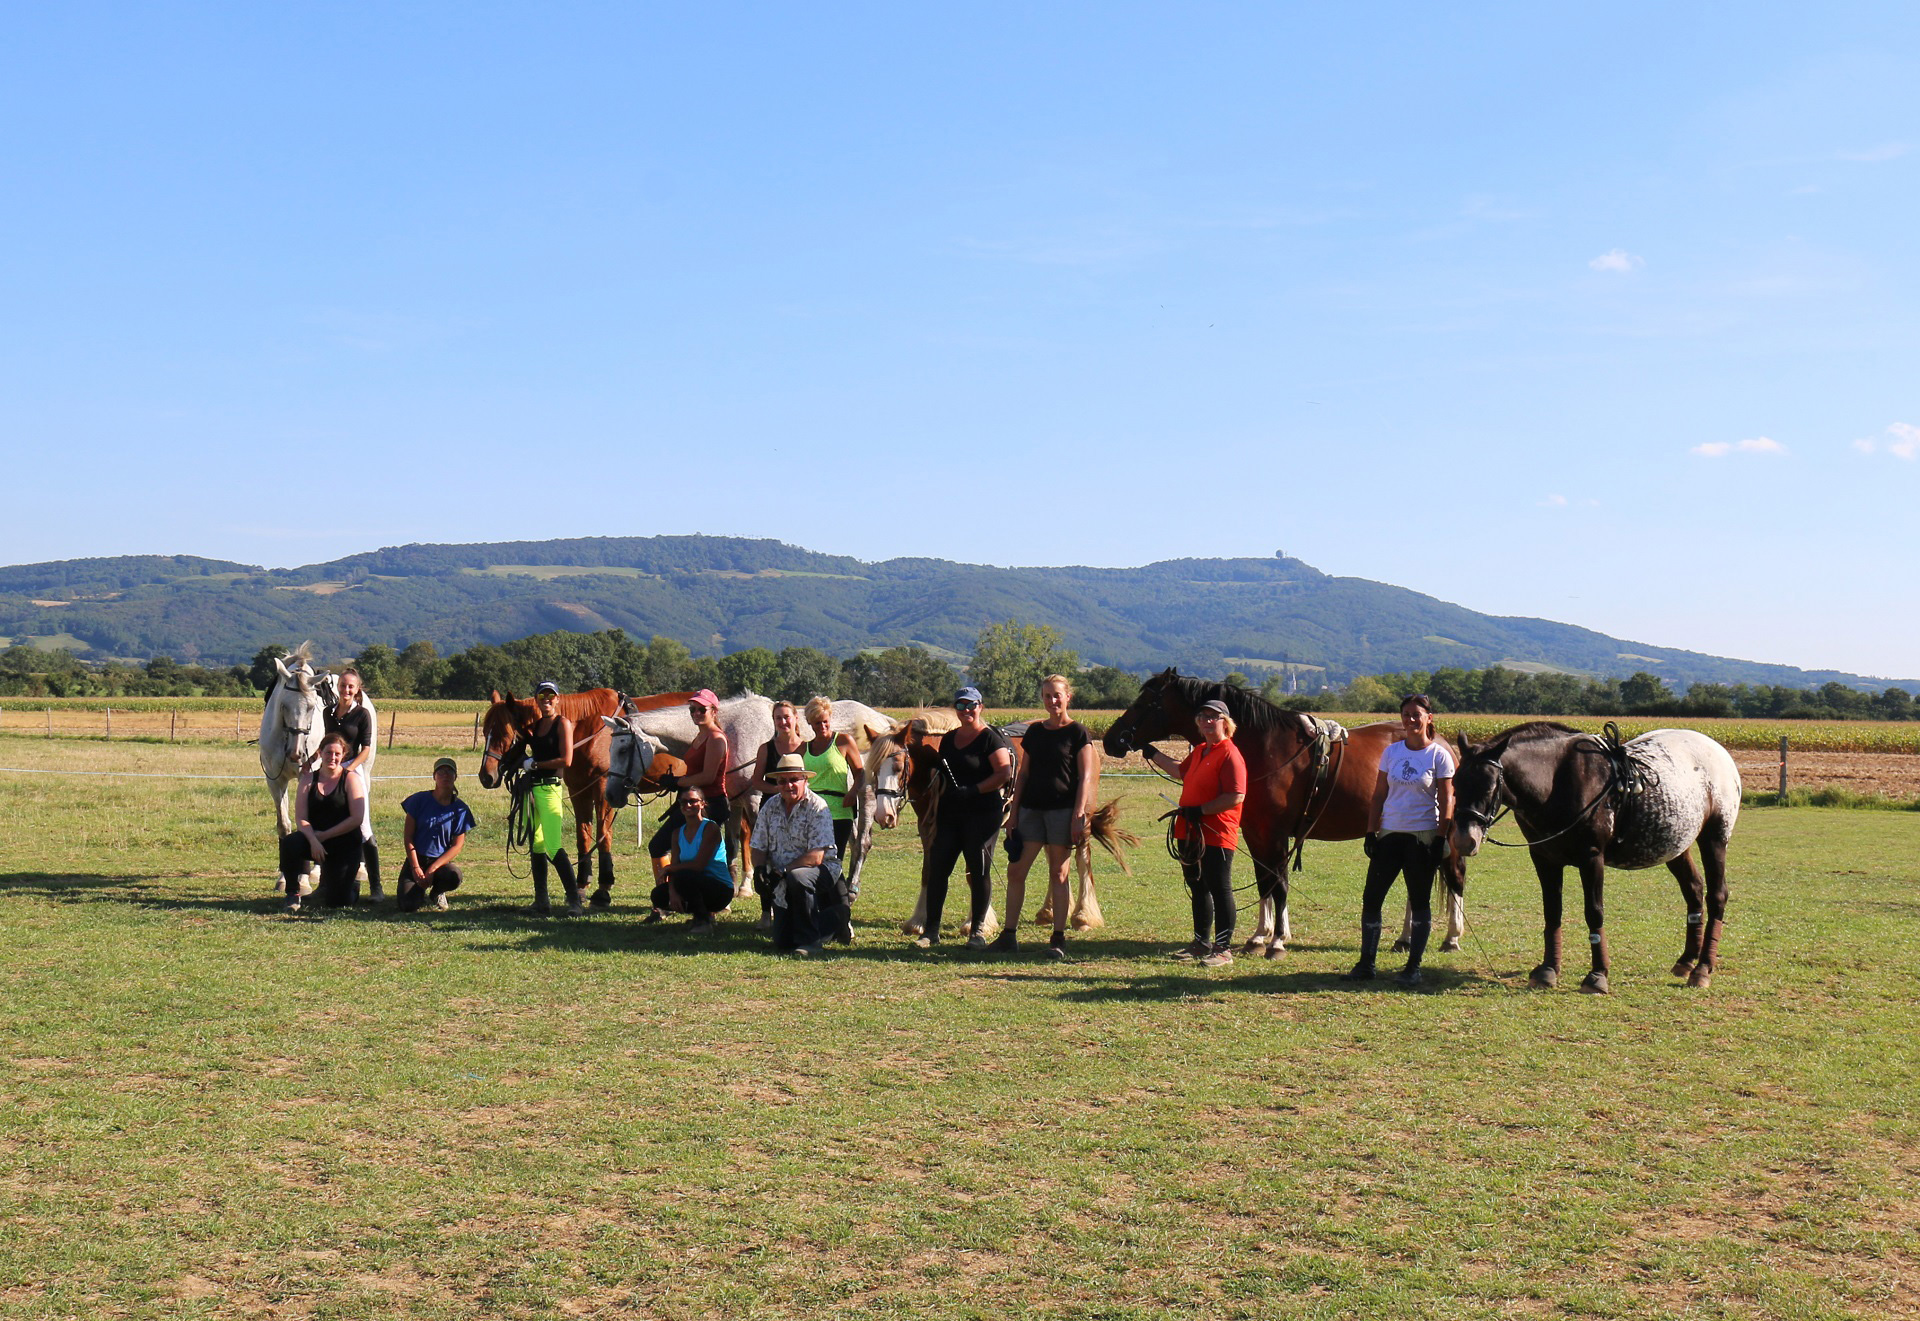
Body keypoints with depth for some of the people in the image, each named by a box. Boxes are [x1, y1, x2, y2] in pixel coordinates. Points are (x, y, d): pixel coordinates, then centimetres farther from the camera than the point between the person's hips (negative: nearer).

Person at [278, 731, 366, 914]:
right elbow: (300, 819, -5)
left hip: (344, 844, -2)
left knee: (337, 902, -9)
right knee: (289, 844, -32)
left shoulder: (350, 779, -5)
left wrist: (325, 835, -16)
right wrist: (313, 840, -23)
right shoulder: (308, 779, 3)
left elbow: (357, 818, -13)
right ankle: (293, 894, -9)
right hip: (314, 839, 2)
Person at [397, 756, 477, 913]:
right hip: (416, 859, -1)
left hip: (441, 861, 1)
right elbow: (408, 838, -3)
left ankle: (436, 893, 3)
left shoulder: (460, 809, -3)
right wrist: (416, 868, -12)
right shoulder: (420, 800, -5)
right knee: (407, 906, -24)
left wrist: (432, 869, -15)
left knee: (454, 877, -35)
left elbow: (458, 845, -5)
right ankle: (420, 892, 16)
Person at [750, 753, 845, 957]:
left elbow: (816, 857, -23)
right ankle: (832, 920, 26)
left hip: (822, 871, -6)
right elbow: (758, 848, 6)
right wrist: (761, 870, -15)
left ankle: (810, 940, -21)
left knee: (798, 878, -40)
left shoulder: (817, 808, -16)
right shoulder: (769, 808, 2)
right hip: (783, 882, 6)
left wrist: (782, 872, -25)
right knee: (782, 943, 0)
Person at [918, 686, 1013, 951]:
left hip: (982, 814, -6)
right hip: (949, 815, 6)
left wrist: (974, 790, -22)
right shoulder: (949, 739, 15)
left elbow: (1005, 774, -15)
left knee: (979, 872, 0)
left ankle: (977, 931, 9)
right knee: (936, 870, 1)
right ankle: (931, 931, 7)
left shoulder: (991, 738, -6)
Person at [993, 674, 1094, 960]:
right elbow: (1023, 773, 13)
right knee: (1015, 872, 2)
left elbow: (1085, 777, -6)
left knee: (1058, 874, -1)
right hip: (1031, 808, 5)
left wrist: (1079, 815, -15)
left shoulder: (1078, 733, -2)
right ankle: (1008, 936, 8)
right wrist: (1013, 812, 8)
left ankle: (1058, 939, 6)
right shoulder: (1035, 731, 11)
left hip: (1063, 810, -5)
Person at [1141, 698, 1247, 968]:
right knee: (1198, 888, 17)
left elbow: (1236, 797, -23)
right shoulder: (1199, 751, 15)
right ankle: (1201, 943, 28)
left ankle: (1223, 949, 4)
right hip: (1191, 833, 10)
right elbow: (1180, 772, 35)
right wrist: (1153, 754, 37)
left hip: (1216, 835, -10)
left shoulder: (1230, 755, -15)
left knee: (1219, 890, -2)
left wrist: (1201, 810, -22)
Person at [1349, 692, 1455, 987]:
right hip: (1390, 834, 4)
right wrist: (1371, 833, 3)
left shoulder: (1439, 755, -4)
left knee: (1419, 901, 5)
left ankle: (1414, 967, 14)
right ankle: (1366, 964, 10)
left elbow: (1446, 801, -5)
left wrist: (1441, 839, -11)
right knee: (1371, 897, 2)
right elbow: (1379, 795, 9)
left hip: (1423, 837, -4)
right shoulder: (1392, 752, 6)